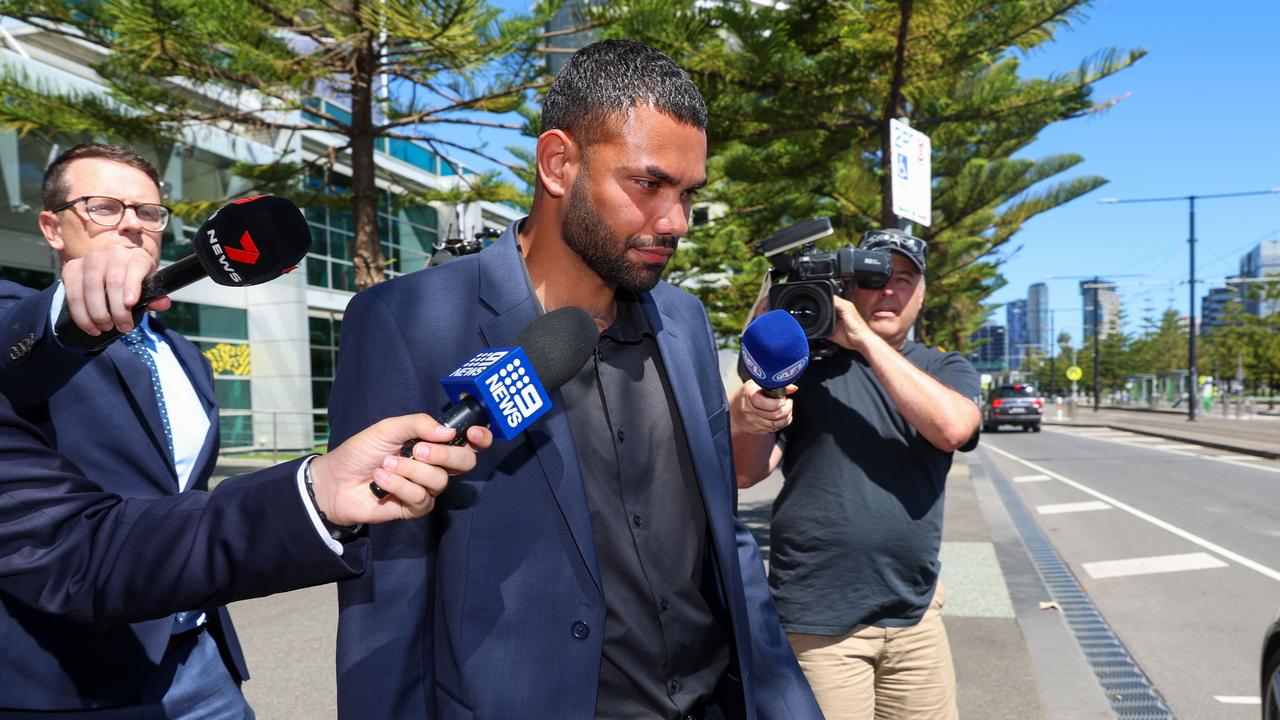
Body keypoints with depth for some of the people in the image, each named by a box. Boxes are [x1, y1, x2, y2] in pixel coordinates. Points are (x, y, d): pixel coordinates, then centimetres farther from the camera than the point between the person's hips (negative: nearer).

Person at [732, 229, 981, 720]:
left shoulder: (947, 369, 6)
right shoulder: (808, 361, -1)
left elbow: (952, 428, -17)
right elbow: (747, 473, -7)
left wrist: (864, 340, -19)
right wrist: (744, 420, -29)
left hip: (915, 614, 3)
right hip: (818, 618, -3)